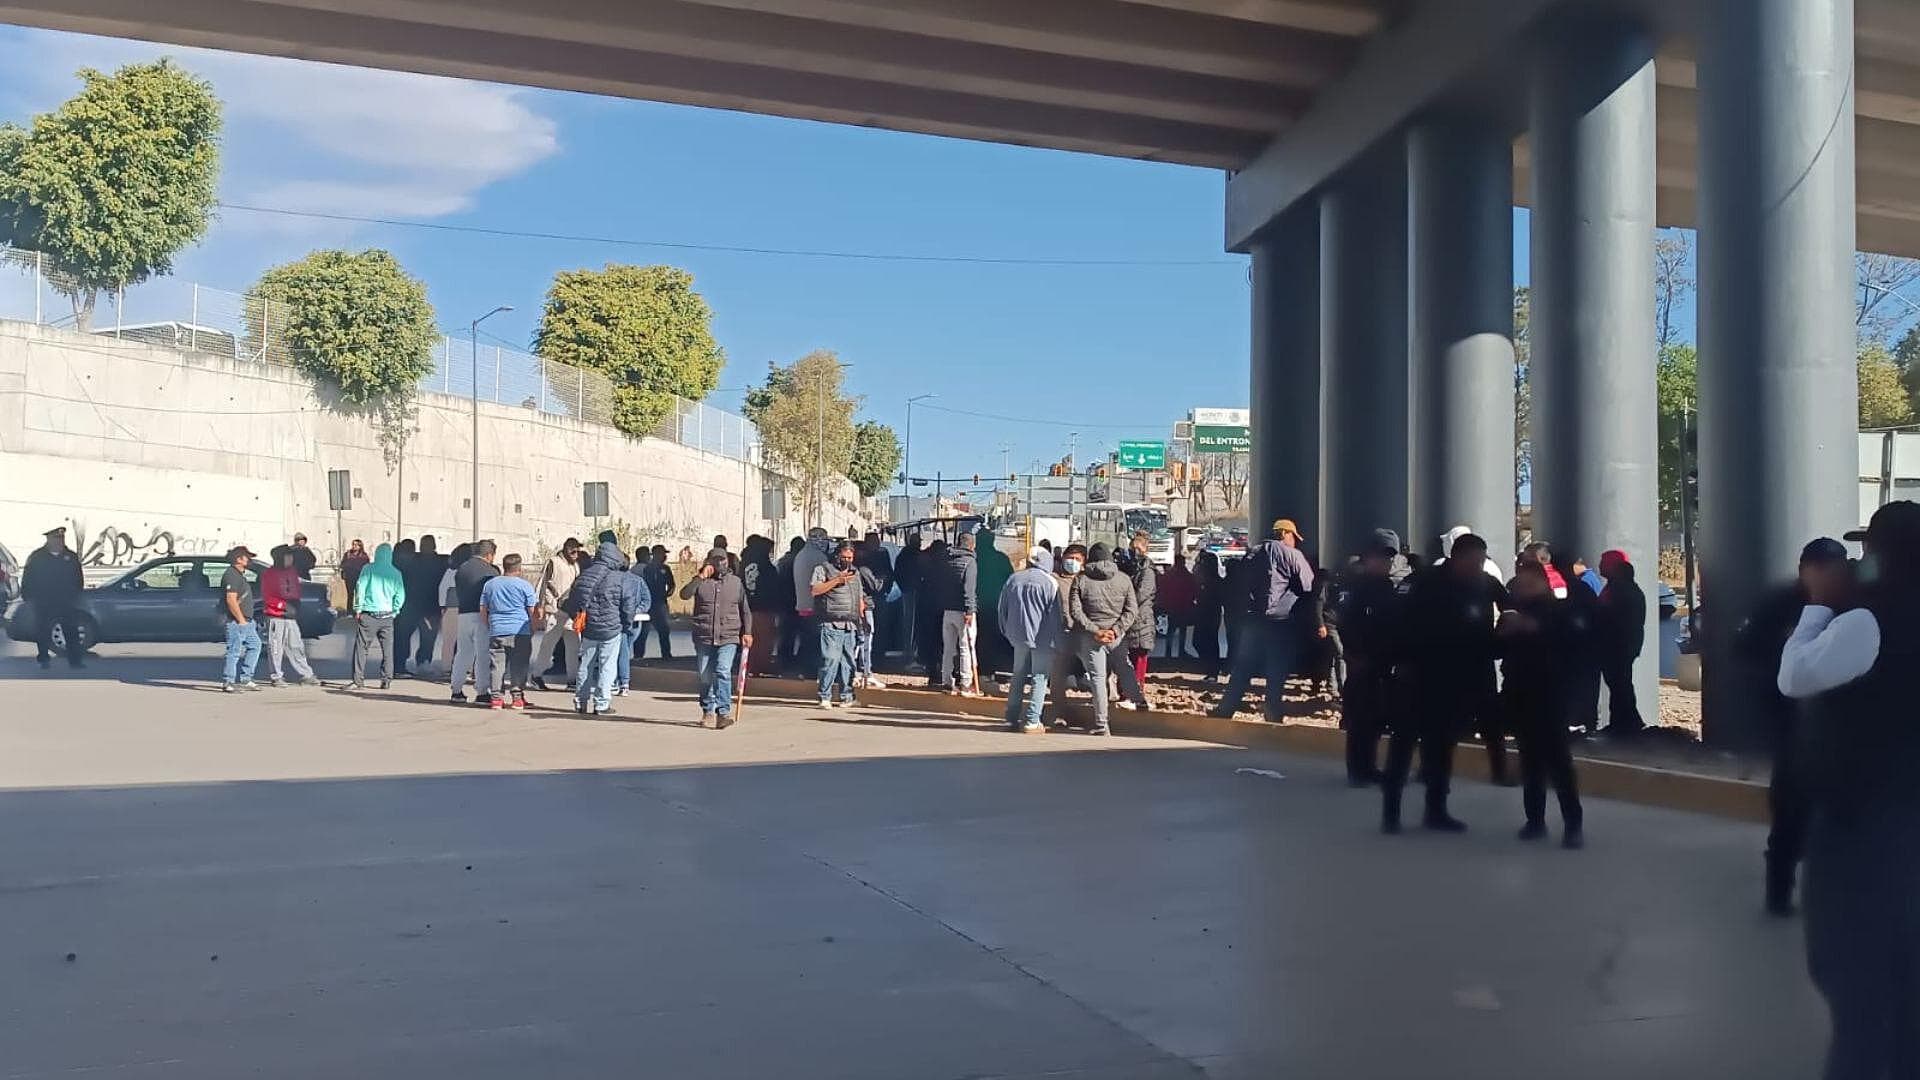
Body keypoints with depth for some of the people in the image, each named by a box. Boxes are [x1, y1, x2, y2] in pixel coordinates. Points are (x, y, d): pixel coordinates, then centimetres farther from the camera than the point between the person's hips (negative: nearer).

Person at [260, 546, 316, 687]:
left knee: (296, 646, 8)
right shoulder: (269, 575, -4)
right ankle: (275, 677, 3)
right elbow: (266, 597, -9)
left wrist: (295, 605, 8)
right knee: (275, 647, -3)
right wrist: (284, 605, -16)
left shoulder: (293, 572, 14)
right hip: (275, 617, -6)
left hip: (291, 617, 6)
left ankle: (305, 675, 11)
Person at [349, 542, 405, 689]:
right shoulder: (395, 573, 4)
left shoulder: (369, 569, -3)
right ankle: (386, 681, 8)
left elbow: (360, 588, -5)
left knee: (361, 647, 3)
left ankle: (358, 680, -1)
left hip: (368, 615, -2)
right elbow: (400, 595, 2)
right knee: (388, 649, 9)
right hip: (387, 616, 2)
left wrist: (358, 609, 0)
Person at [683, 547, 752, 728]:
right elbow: (684, 595, -11)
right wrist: (701, 577, -15)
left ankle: (724, 712, -19)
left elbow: (745, 610, 14)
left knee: (723, 672, -17)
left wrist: (747, 632, 6)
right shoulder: (700, 582, 7)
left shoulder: (735, 582, 10)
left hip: (729, 638, -1)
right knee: (705, 677, 6)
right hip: (704, 638, 1)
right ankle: (708, 711, 20)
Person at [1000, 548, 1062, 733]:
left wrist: (1008, 632, 21)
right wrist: (1056, 641, -3)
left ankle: (1012, 718, 17)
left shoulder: (1013, 580, 6)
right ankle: (1032, 721, -5)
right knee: (1039, 679, 0)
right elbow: (1055, 615, -9)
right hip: (1042, 639, -5)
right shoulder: (1049, 582, -10)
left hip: (1019, 637, 5)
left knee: (1018, 678, 15)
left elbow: (1002, 609, 12)